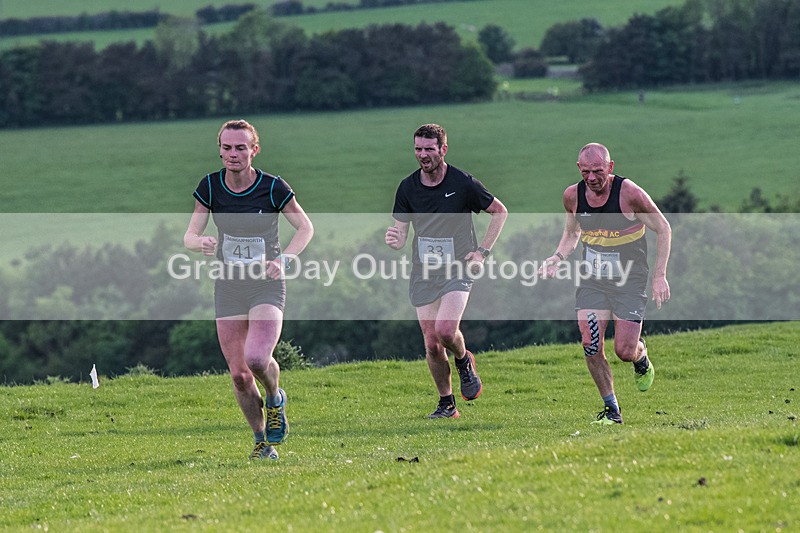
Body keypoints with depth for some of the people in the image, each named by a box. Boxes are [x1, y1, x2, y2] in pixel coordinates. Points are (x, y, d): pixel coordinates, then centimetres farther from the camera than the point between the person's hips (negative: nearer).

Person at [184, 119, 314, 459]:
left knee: (257, 358, -24)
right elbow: (189, 235, 0)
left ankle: (275, 399, 10)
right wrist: (201, 243, -24)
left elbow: (305, 227, 2)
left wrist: (285, 260, -14)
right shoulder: (210, 187, -2)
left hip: (267, 287, -3)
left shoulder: (273, 188, -10)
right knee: (238, 374, 1)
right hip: (228, 288, 3)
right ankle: (262, 441, 20)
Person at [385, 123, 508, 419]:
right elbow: (401, 234, 5)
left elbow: (499, 211, 5)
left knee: (445, 330, -22)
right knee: (432, 344, 1)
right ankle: (446, 404, 16)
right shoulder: (407, 187, 1)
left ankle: (464, 360, 11)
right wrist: (395, 239, -20)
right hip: (423, 273, 4)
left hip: (457, 270, -4)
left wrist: (483, 251, -2)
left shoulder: (464, 183, -9)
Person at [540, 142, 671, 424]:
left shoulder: (629, 193, -17)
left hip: (629, 279, -4)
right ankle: (611, 410, 6)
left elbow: (663, 229, -6)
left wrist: (659, 276, -10)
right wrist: (557, 258, -4)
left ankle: (641, 356, 33)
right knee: (591, 345, -9)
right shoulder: (573, 196, -4)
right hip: (591, 279, 4)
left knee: (624, 351, -6)